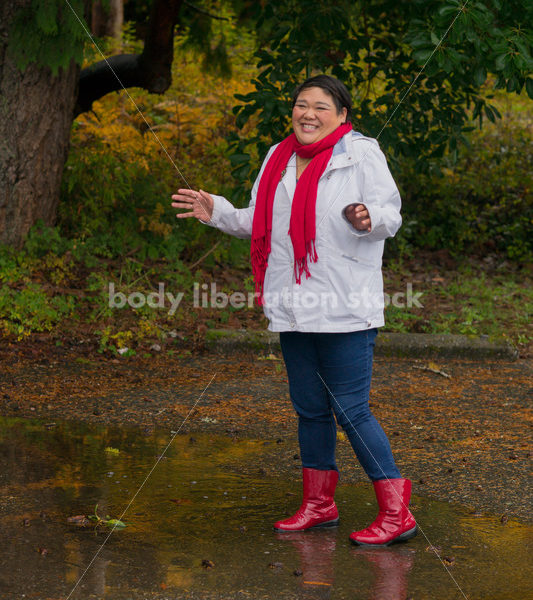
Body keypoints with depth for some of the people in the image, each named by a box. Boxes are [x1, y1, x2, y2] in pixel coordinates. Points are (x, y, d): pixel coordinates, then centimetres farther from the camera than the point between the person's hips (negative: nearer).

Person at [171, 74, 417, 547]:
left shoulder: (362, 154, -3)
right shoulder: (279, 159, 15)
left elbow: (391, 212, -10)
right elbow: (258, 223, 23)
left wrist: (368, 218, -31)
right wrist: (216, 211, 11)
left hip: (345, 310, -7)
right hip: (294, 308, 7)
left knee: (351, 409, -9)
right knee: (310, 409, 14)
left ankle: (396, 512, -3)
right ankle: (319, 504, 27)